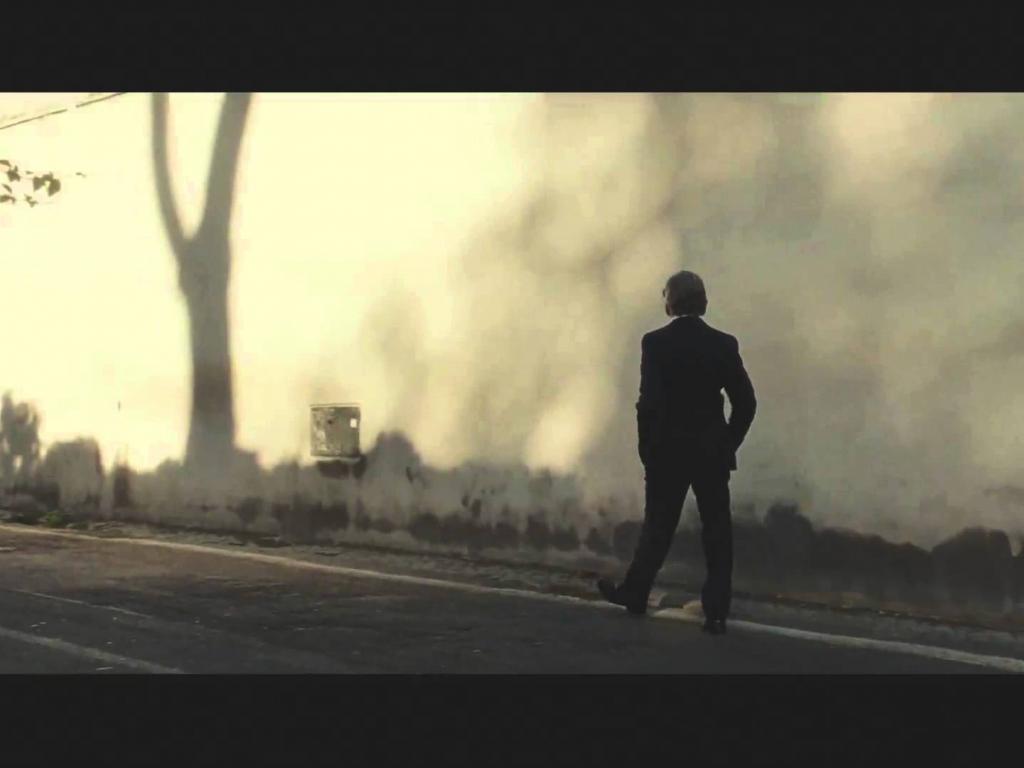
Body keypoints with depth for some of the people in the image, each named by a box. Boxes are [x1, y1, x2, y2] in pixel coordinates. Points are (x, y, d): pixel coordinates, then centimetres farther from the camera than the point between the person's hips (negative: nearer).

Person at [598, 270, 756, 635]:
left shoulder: (655, 343, -9)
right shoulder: (724, 344, -1)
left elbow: (649, 401, -14)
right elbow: (745, 401, -1)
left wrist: (647, 448, -3)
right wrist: (728, 444, 9)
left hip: (667, 451, -1)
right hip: (712, 452, 1)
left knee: (658, 526, 13)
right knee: (717, 531, 5)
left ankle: (634, 594, 24)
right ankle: (716, 611, 4)